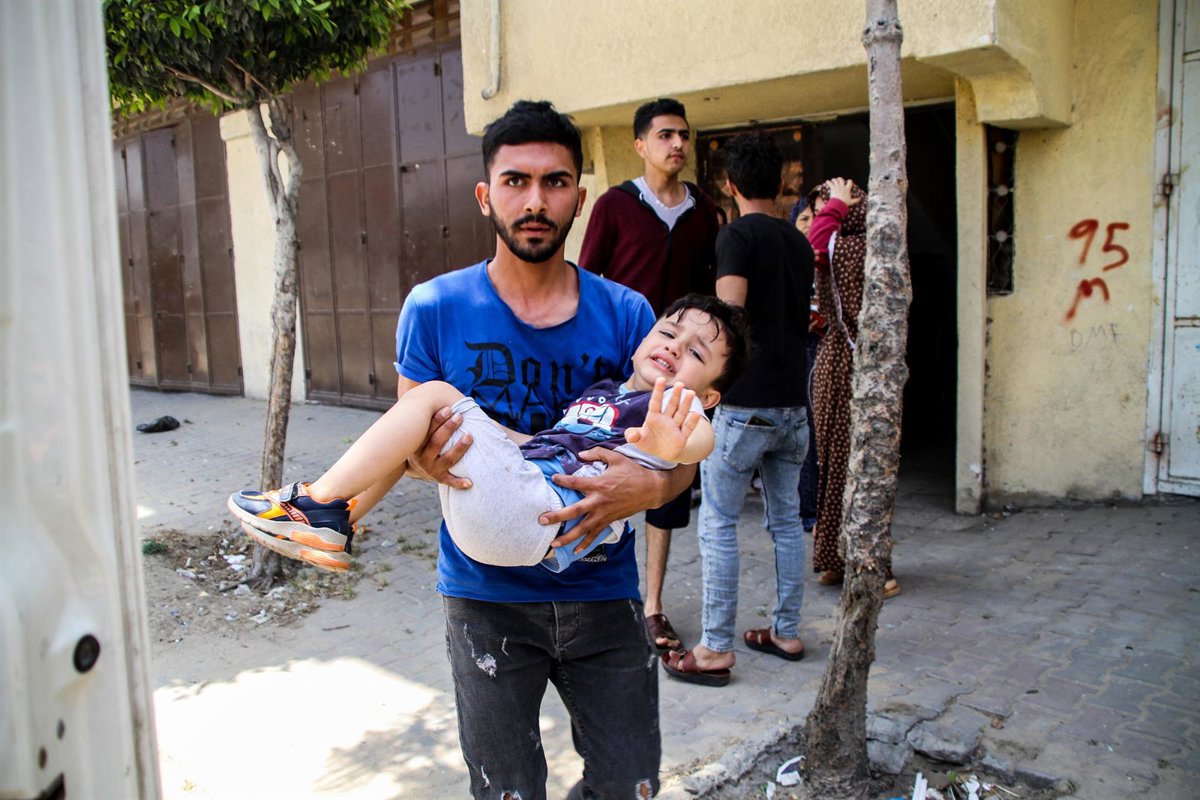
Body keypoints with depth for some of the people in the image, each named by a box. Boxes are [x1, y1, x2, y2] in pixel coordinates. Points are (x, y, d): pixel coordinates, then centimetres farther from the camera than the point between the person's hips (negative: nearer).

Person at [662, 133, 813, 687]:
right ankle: (786, 632, 26)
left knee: (718, 526, 1)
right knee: (786, 520, 15)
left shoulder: (738, 235, -10)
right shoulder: (799, 242, 12)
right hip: (792, 405, 8)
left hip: (744, 407, -7)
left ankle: (715, 650, 6)